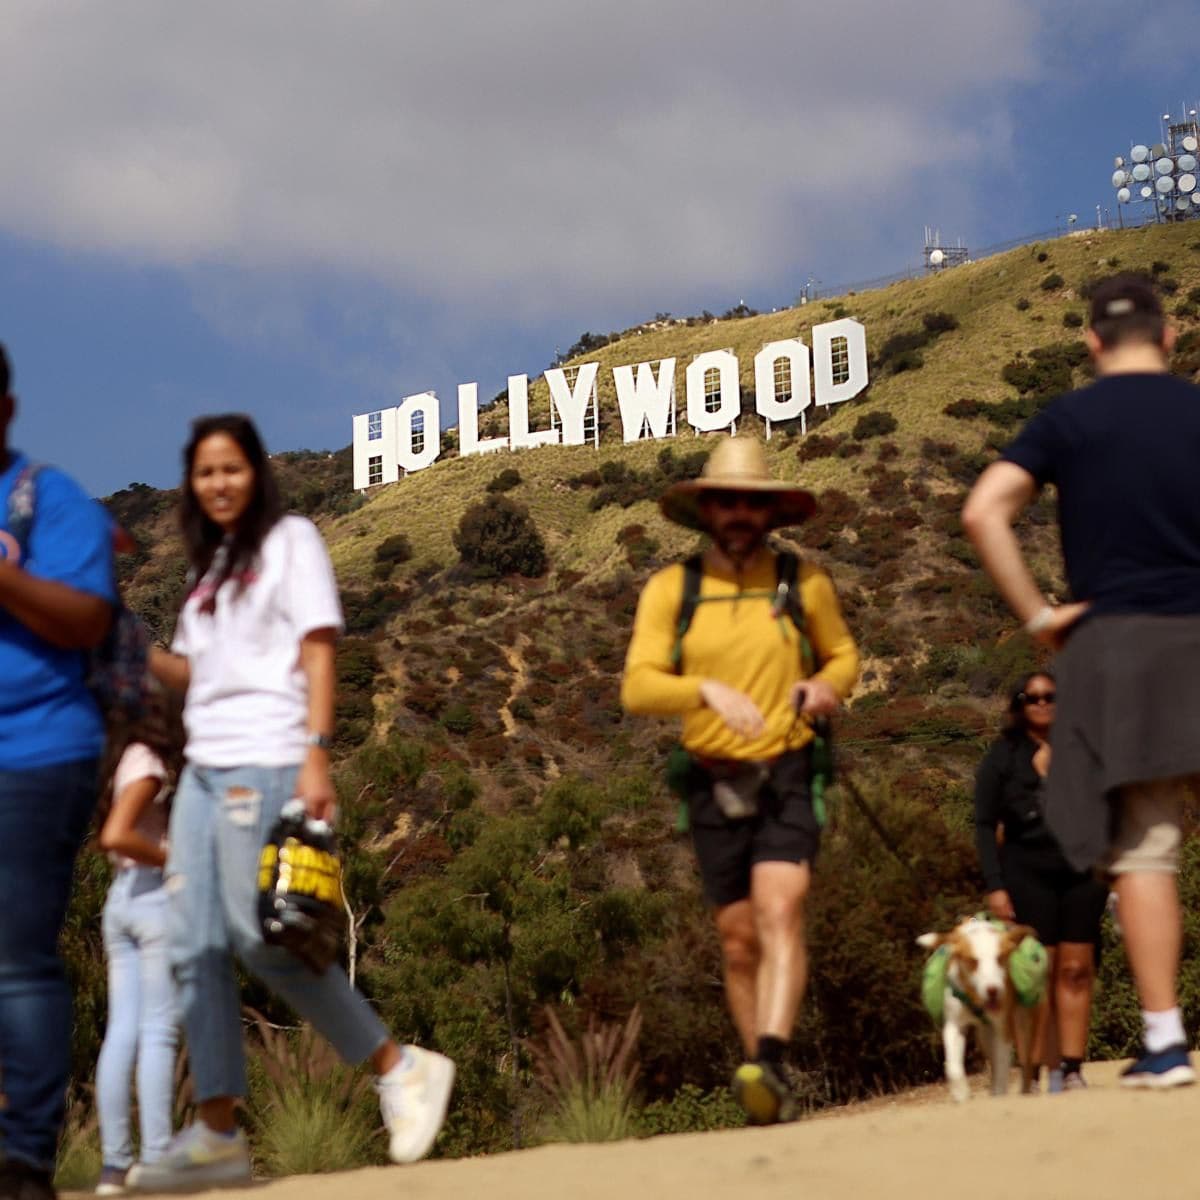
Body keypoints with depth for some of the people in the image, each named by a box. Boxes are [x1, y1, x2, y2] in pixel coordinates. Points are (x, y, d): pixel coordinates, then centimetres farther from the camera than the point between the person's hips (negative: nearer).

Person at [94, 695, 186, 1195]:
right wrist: (177, 860, -12)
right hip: (157, 896, -8)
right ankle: (156, 1161, -9)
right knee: (158, 1031, -7)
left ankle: (114, 1164, 0)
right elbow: (114, 836, -22)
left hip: (122, 898, 8)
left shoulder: (126, 762, 16)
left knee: (122, 1031, 3)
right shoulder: (148, 765, -10)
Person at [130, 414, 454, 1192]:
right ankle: (218, 1134, 1)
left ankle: (398, 1068, -2)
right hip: (206, 767, 8)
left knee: (262, 938, -14)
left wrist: (316, 755, -17)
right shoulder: (213, 562, 22)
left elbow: (318, 651, -7)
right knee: (196, 946, 0)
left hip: (265, 765, -8)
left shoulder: (290, 540, 1)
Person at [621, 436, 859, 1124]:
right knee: (739, 940, 7)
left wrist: (829, 686, -6)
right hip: (716, 784, 2)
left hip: (789, 776, -1)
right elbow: (638, 687, -9)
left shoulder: (805, 583, 2)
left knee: (780, 913, -22)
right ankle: (772, 1100, 17)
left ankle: (769, 1062, -35)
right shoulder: (671, 589, 0)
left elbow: (845, 653, 18)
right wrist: (709, 688, -27)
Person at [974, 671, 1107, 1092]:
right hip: (1027, 872, -1)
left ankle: (1073, 1070, -3)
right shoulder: (1002, 756, 5)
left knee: (1076, 970, -3)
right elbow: (985, 825, 3)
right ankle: (1049, 1073, -4)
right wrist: (994, 886, -6)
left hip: (1081, 870, 1)